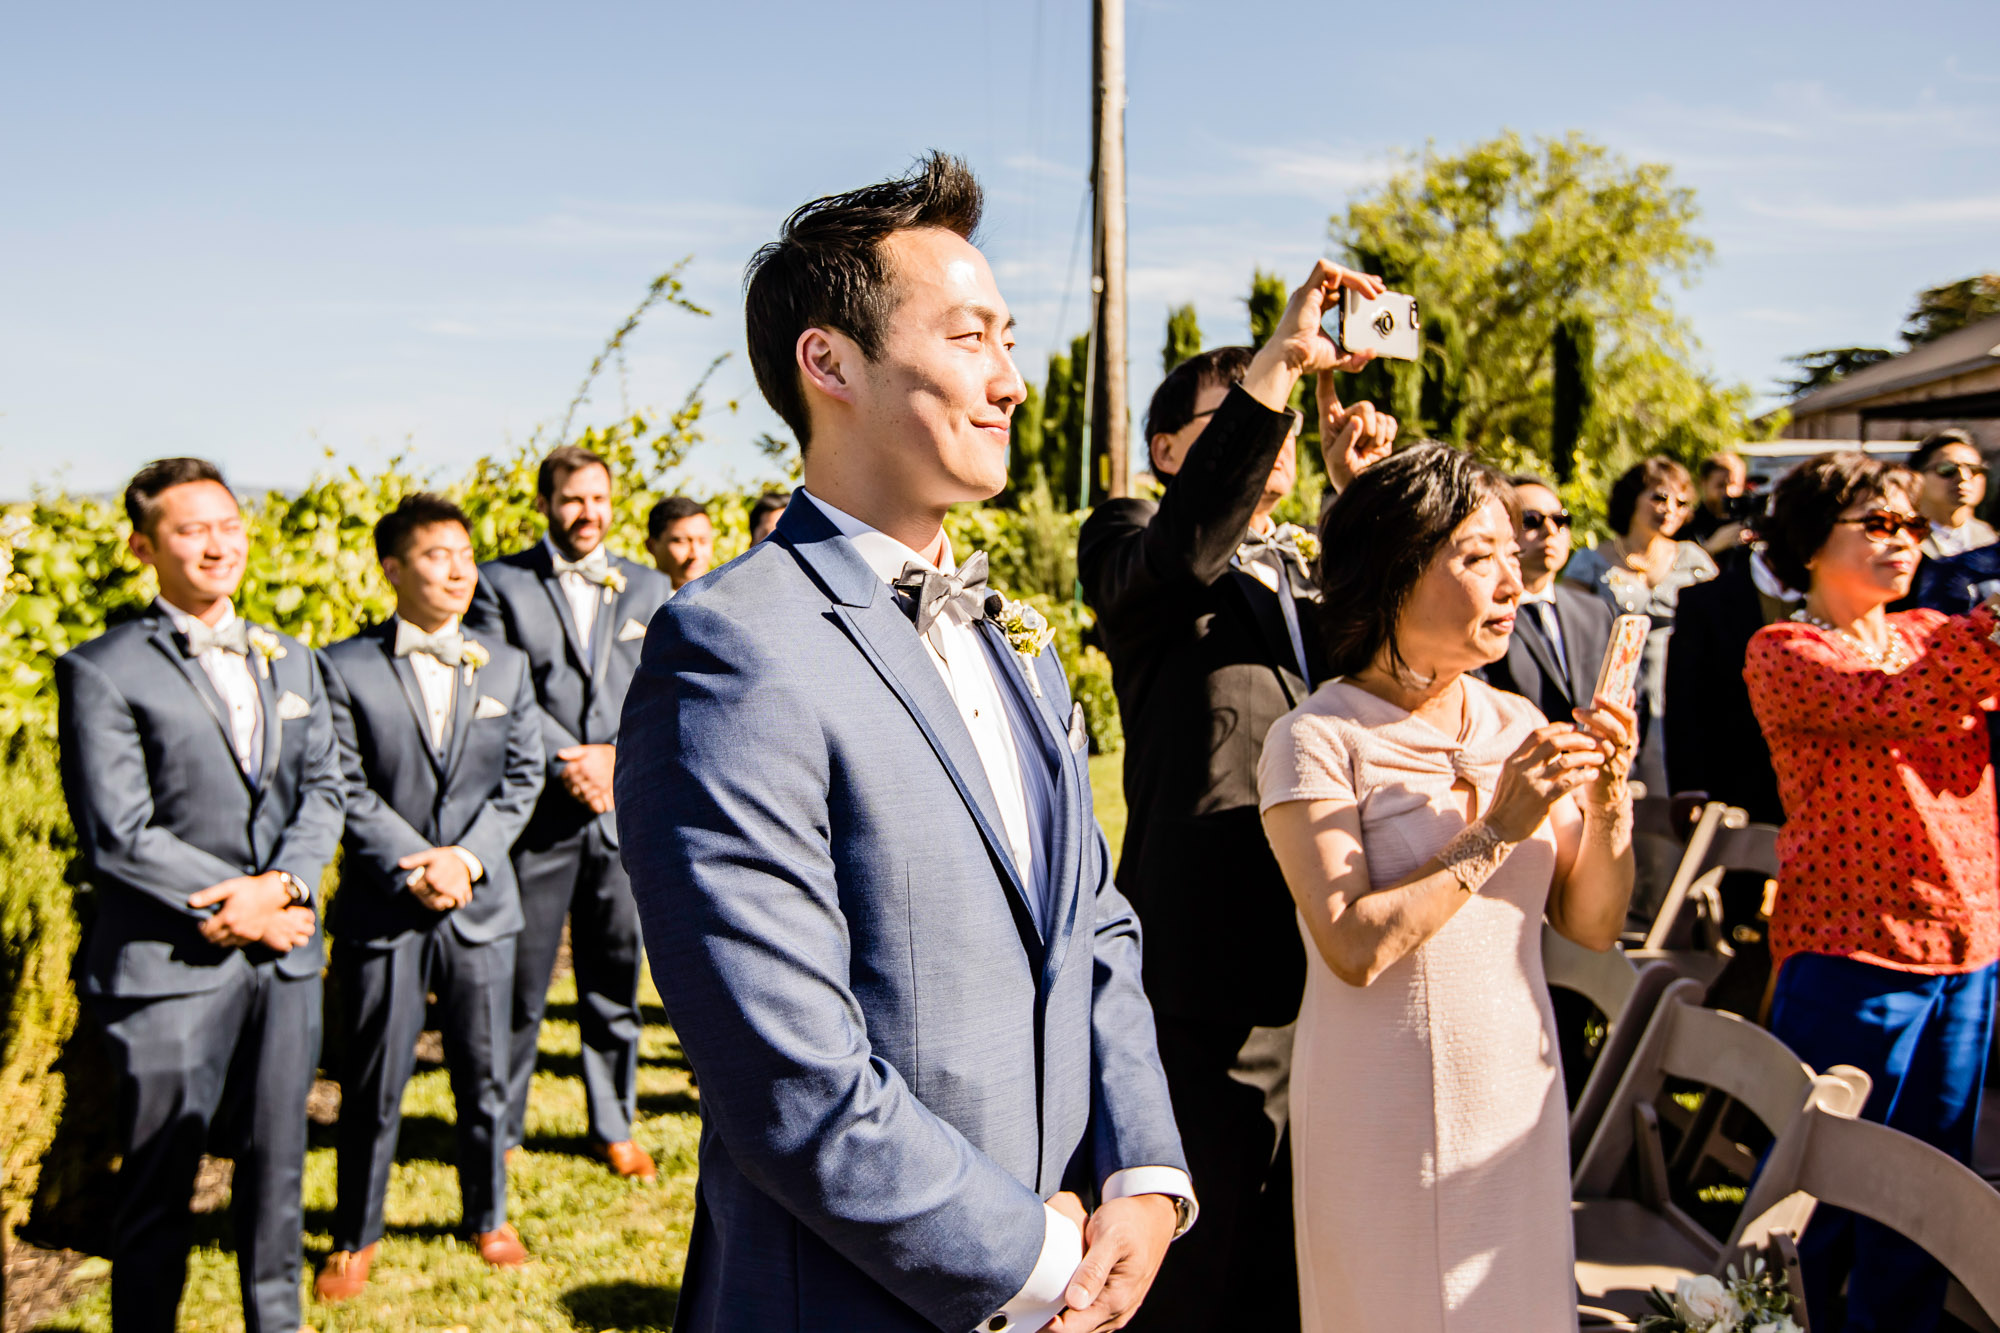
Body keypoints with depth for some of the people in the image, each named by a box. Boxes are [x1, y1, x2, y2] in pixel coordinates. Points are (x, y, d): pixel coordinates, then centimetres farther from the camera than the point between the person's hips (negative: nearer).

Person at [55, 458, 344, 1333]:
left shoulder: (291, 661, 13)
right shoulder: (102, 671, -6)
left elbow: (322, 789, 9)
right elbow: (115, 839, -11)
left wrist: (286, 884, -10)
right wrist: (238, 909, -11)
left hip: (284, 959, 5)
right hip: (167, 965, -5)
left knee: (277, 1168, 14)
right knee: (158, 1187, 6)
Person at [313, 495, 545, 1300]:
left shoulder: (506, 668, 8)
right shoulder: (345, 669, -2)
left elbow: (522, 779, 4)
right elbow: (346, 790, -6)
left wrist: (469, 856, -10)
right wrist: (413, 868, -15)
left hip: (482, 905, 3)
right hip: (381, 909, -2)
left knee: (484, 1075, 12)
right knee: (372, 1086, 5)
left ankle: (487, 1217, 30)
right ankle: (355, 1238, 22)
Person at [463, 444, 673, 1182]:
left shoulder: (648, 588, 13)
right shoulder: (501, 584, 2)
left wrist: (616, 757, -9)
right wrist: (568, 764, -14)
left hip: (623, 813, 3)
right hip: (537, 814, -3)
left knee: (615, 981, 10)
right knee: (519, 984, 3)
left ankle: (614, 1128, 23)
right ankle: (499, 1131, 18)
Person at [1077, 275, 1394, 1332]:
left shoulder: (1318, 566, 19)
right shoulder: (1128, 542, 0)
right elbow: (1179, 551, -25)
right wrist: (1280, 362, -28)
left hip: (1330, 964, 6)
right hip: (1215, 976, -6)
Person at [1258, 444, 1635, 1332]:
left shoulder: (1519, 725, 2)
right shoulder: (1317, 741, -14)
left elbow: (1593, 927, 5)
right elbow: (1355, 948, -21)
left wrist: (1608, 802, -12)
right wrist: (1499, 831, -20)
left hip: (1517, 1104, 5)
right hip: (1385, 1118, -5)